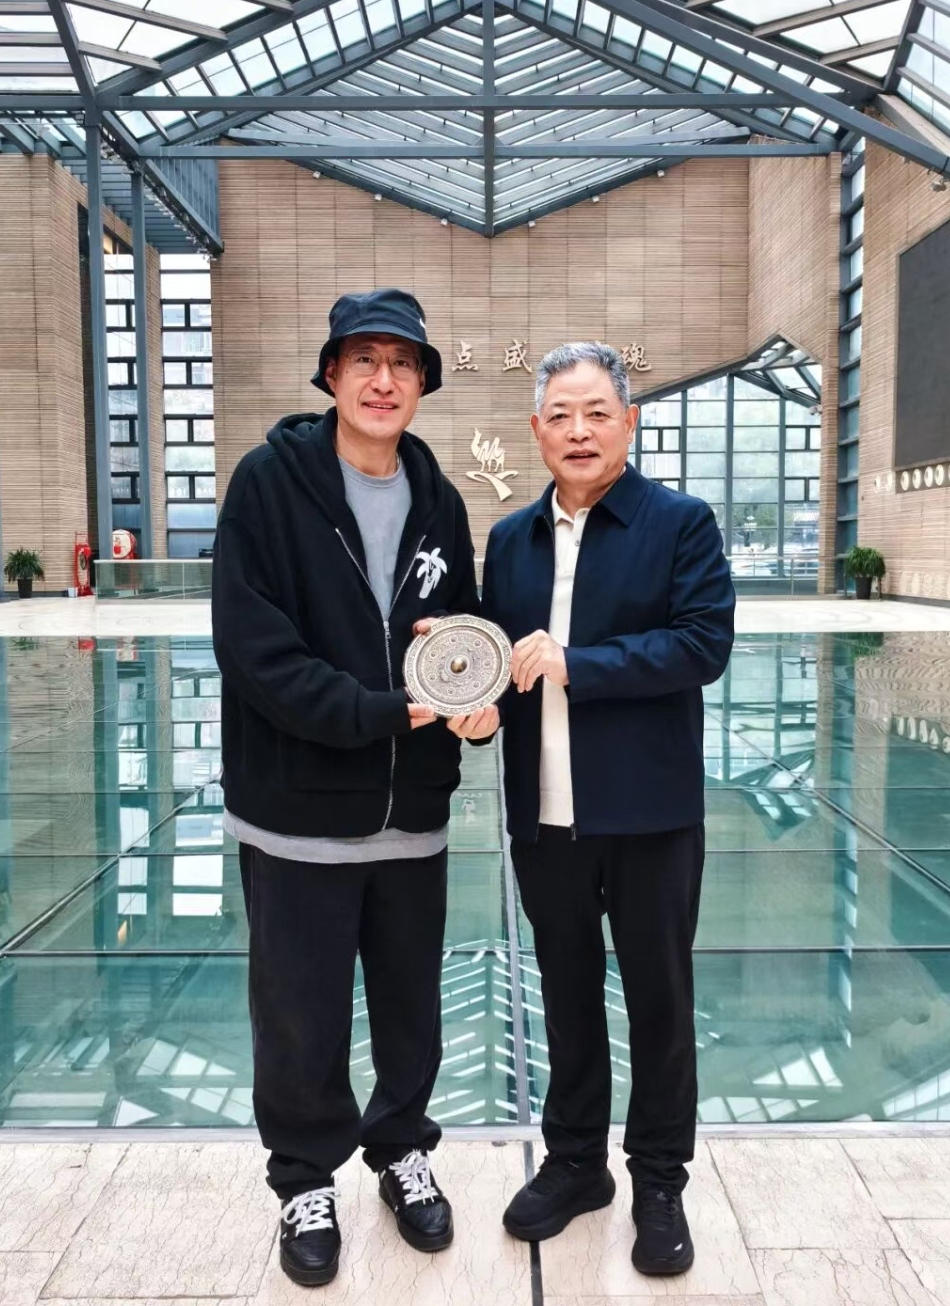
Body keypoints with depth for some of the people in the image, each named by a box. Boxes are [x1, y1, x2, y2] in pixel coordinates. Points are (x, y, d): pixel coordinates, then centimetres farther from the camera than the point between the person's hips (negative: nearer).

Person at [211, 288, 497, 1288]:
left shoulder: (438, 500, 5)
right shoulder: (270, 482, -9)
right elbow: (253, 647, -16)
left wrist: (473, 702, -11)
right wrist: (382, 712, -20)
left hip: (413, 811, 4)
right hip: (297, 810, -3)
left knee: (411, 1008, 17)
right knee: (302, 1020, 11)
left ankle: (401, 1149, 42)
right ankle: (306, 1180, 35)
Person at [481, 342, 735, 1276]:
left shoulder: (682, 523, -4)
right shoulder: (510, 539, 10)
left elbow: (704, 643, -15)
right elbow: (498, 656, 13)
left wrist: (572, 663, -21)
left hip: (648, 812, -4)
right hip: (544, 814, 4)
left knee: (658, 998, 10)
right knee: (567, 992, 17)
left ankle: (658, 1182, 28)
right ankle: (573, 1160, 35)